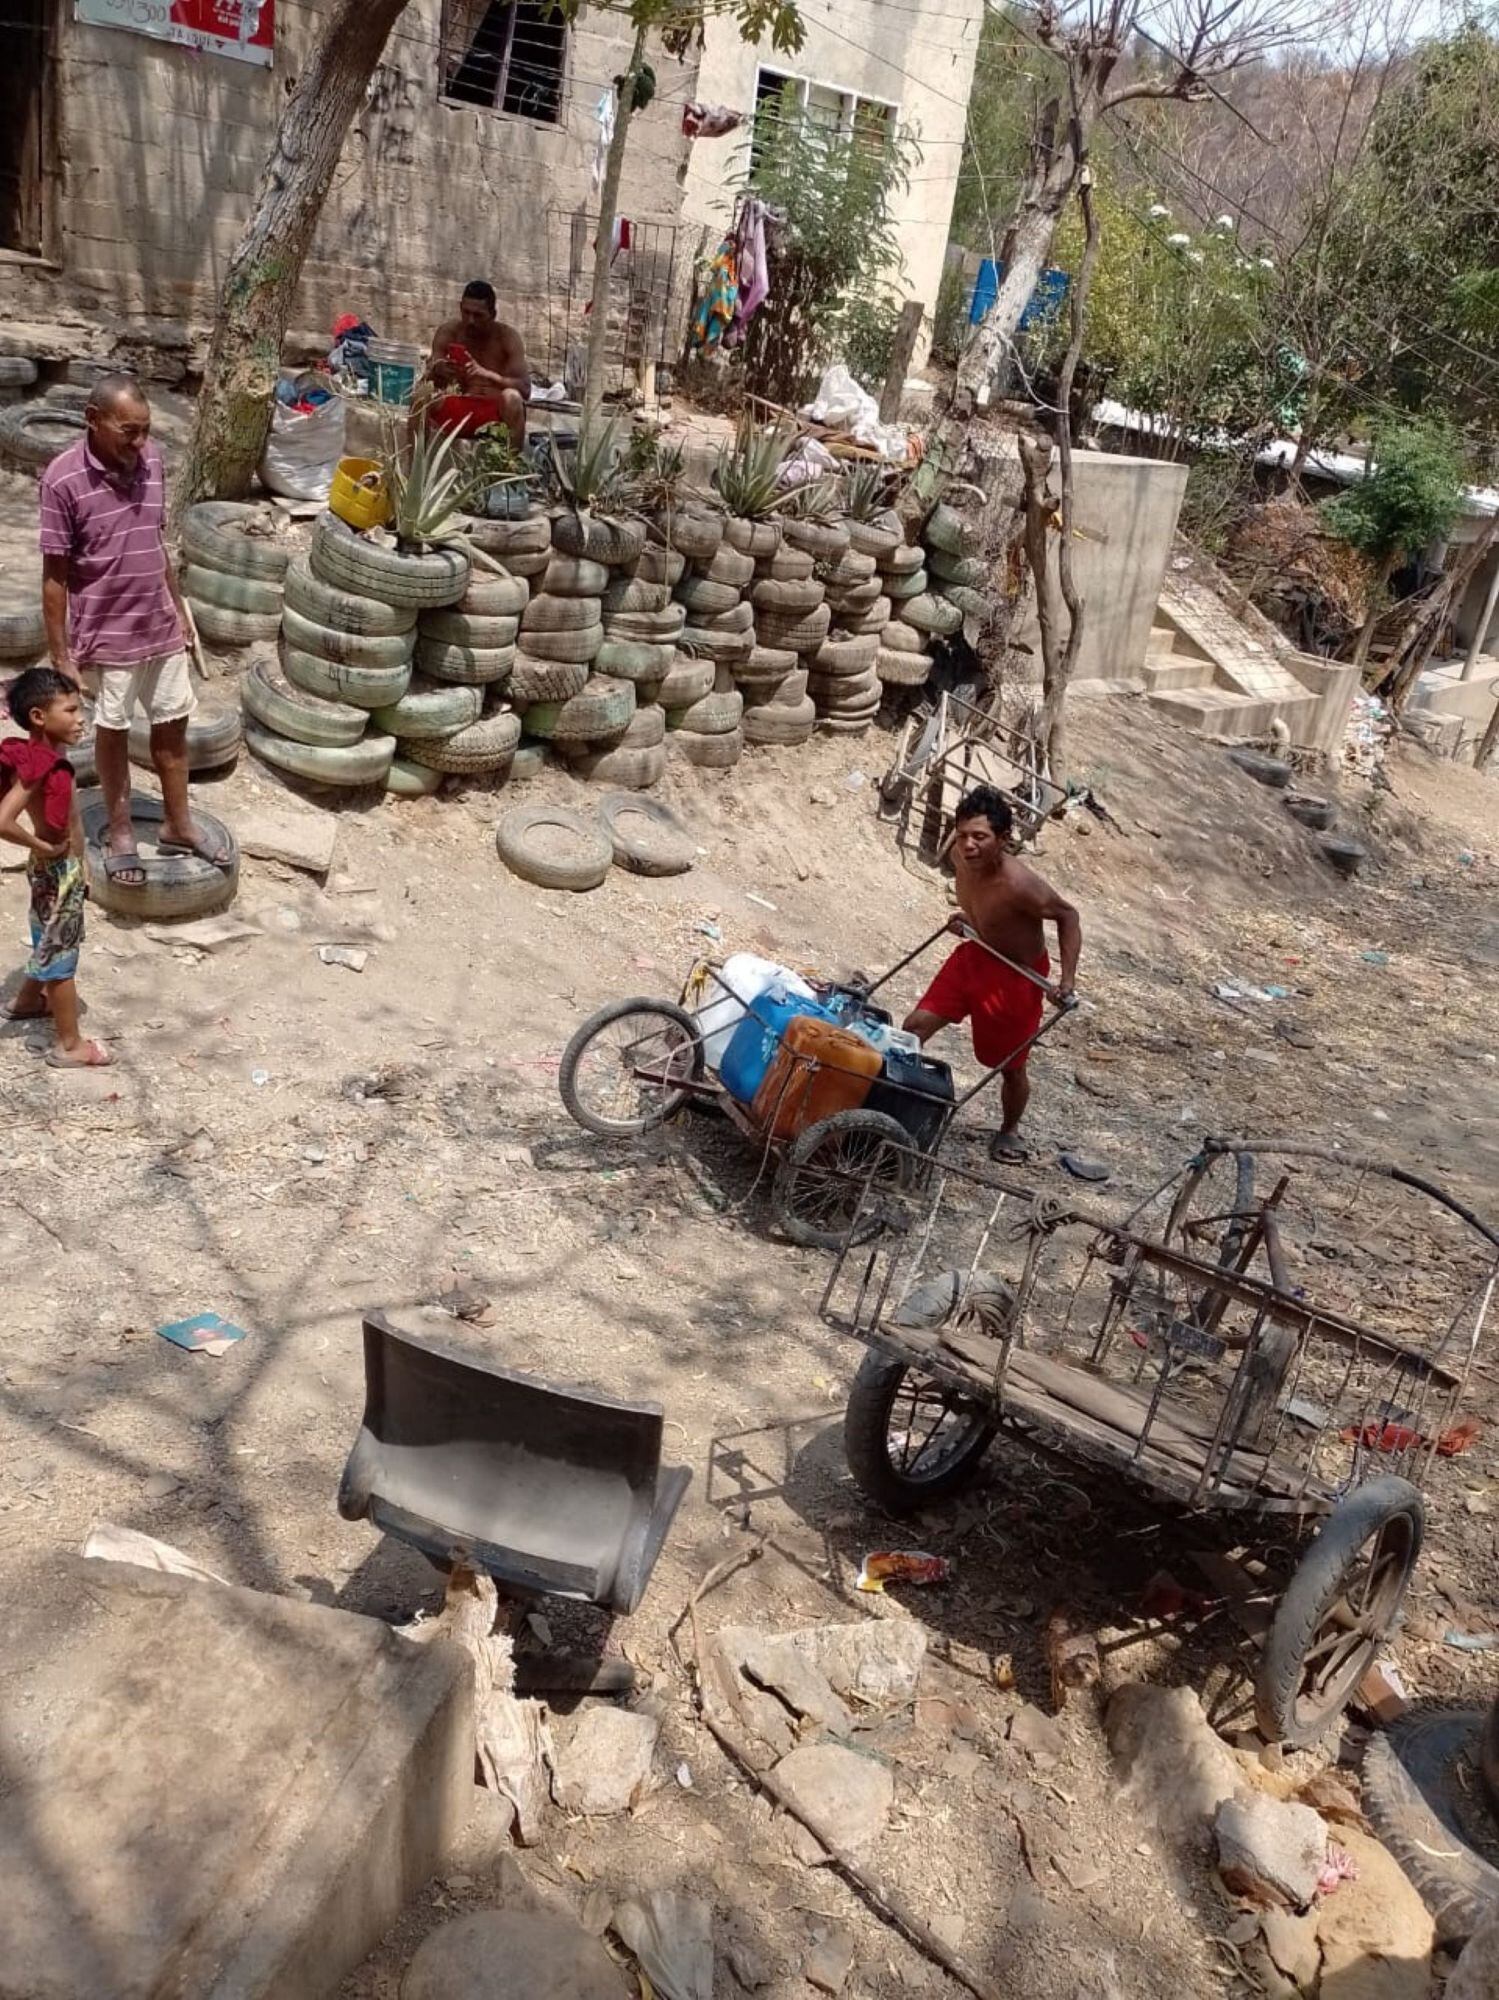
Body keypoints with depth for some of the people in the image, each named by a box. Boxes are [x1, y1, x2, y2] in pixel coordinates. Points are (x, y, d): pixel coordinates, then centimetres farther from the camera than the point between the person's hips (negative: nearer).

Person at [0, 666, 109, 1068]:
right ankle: (69, 1046, 16)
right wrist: (43, 848, -22)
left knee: (51, 944, 28)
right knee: (61, 953, 4)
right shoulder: (39, 766, -28)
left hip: (64, 868, 9)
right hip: (58, 872, -9)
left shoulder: (41, 755, -1)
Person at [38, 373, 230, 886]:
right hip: (106, 636, -5)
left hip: (161, 628, 5)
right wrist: (61, 655, -13)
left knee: (172, 723, 15)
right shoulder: (63, 478, -19)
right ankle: (119, 833, 28)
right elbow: (54, 575, -15)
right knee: (113, 732, 12)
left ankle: (178, 826, 32)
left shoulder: (150, 461, -3)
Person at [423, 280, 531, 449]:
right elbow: (429, 378, -7)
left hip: (498, 411, -2)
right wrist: (436, 370, -33)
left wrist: (487, 374, -37)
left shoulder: (507, 337, -10)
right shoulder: (448, 332, -4)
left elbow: (525, 389, -21)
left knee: (511, 397, -34)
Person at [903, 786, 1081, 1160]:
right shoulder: (960, 855, -17)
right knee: (914, 1028, 2)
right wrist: (967, 919, -1)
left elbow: (1067, 916, -23)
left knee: (1010, 1066, 13)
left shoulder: (1018, 884, -36)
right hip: (972, 956, 6)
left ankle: (1010, 1130, 41)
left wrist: (1066, 981, -27)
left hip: (1015, 976, -6)